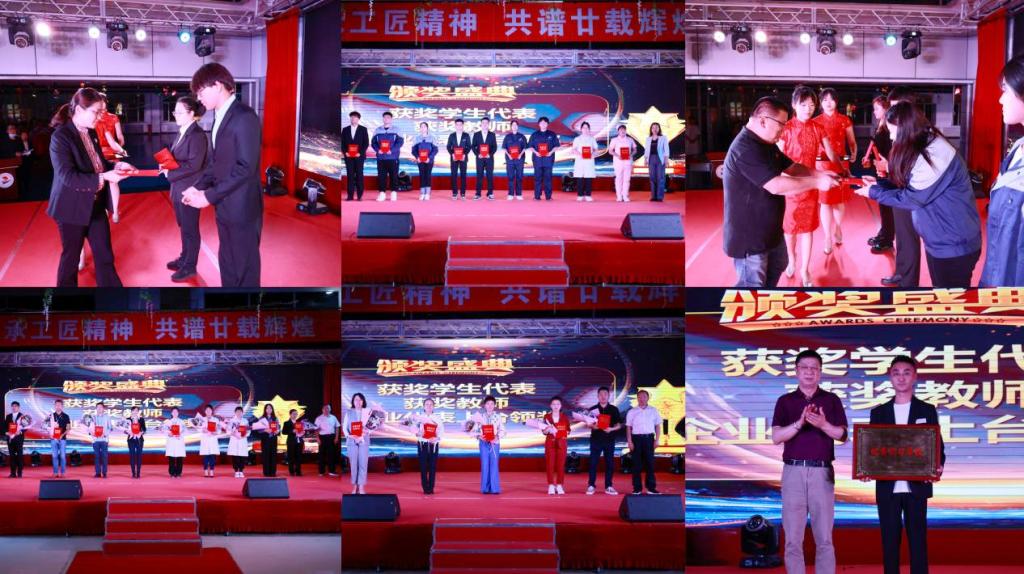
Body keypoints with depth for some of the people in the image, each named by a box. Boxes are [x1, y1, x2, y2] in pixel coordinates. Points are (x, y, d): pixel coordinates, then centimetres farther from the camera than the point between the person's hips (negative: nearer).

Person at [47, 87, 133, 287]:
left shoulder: (91, 133, 4)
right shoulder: (61, 136, -20)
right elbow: (68, 177, -27)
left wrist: (115, 165, -4)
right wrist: (103, 178, -29)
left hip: (96, 204, 7)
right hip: (72, 208, -7)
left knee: (105, 254, 11)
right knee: (71, 256, 7)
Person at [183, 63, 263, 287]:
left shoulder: (244, 117, -17)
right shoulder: (221, 116, 12)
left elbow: (245, 167, -22)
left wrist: (209, 196, -18)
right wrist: (198, 187, 1)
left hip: (242, 207, -9)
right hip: (224, 206, 9)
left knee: (244, 268, 0)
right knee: (226, 263, 16)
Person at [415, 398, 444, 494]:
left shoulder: (438, 417, 4)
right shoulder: (419, 417, 4)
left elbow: (441, 431, -1)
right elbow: (415, 429, -2)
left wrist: (437, 438, -19)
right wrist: (418, 433, -23)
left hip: (433, 444, 0)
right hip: (422, 444, 0)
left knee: (433, 466, 0)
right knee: (423, 466, -1)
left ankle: (431, 488, 5)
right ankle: (425, 488, 3)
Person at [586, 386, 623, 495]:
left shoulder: (614, 409, 5)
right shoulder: (593, 409, 5)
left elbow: (619, 425, 5)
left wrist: (611, 429, -15)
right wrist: (593, 426, -16)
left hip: (609, 440, 1)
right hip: (596, 439, -1)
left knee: (610, 463, 2)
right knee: (593, 463, -2)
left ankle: (608, 486, 7)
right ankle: (591, 486, 1)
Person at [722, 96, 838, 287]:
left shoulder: (766, 144, 7)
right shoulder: (745, 149, -29)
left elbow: (790, 167, 17)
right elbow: (776, 186, -33)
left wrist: (818, 174, -2)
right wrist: (817, 183, -26)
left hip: (769, 228, 11)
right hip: (748, 234, -11)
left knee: (777, 267, 27)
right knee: (753, 284, -4)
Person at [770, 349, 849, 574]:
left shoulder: (832, 400, 8)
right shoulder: (785, 401, 8)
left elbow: (842, 435, 1)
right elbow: (776, 437, -2)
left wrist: (823, 424, -18)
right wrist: (800, 423, -18)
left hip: (822, 472, 0)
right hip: (793, 471, 0)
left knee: (824, 537, 0)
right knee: (793, 537, 0)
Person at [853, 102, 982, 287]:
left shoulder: (935, 154, -24)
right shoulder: (927, 147, 9)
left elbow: (912, 198, -21)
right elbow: (909, 186, 12)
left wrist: (874, 193, -11)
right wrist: (879, 184, 4)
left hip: (954, 245, -10)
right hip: (939, 240, 10)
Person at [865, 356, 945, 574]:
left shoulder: (927, 410, 6)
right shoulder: (879, 412, 10)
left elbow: (937, 445, 3)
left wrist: (938, 467, -18)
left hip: (917, 486, -1)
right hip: (887, 487, 2)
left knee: (918, 539, -1)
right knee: (889, 540, 3)